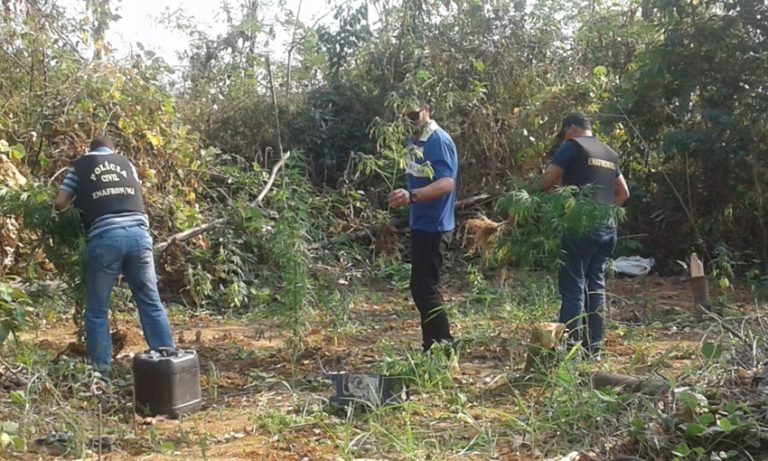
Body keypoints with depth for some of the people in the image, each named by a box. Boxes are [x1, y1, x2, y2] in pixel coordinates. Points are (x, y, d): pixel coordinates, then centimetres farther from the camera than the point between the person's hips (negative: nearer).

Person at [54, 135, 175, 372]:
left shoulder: (80, 165, 16)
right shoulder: (126, 163, 24)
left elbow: (60, 204, 13)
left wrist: (80, 201, 33)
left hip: (105, 237, -2)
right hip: (139, 233, 3)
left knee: (97, 310, 9)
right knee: (151, 303, 10)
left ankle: (100, 369, 9)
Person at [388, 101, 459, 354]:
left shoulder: (440, 141, -17)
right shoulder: (413, 141, 11)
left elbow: (447, 183, -30)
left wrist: (412, 196, -43)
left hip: (435, 226, -10)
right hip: (420, 224, 10)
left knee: (423, 287, -9)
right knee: (423, 286, 14)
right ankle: (432, 345, 24)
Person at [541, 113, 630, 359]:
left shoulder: (573, 147, -3)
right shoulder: (610, 154, 19)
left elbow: (546, 182, -8)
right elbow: (623, 193, 26)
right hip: (607, 227, 7)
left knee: (573, 287, -5)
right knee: (596, 286, 10)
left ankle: (570, 347, -7)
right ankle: (594, 348, 13)